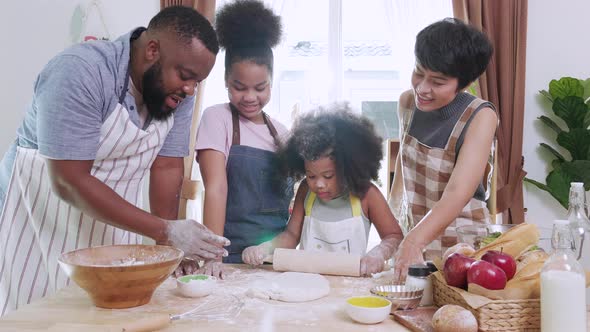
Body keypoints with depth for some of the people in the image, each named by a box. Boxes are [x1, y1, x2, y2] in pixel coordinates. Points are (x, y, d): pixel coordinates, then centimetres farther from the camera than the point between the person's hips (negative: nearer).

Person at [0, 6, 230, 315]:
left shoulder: (178, 92, -7)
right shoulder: (80, 73, -26)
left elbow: (167, 168, -4)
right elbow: (69, 183, -28)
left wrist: (168, 245, -14)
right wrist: (165, 230, -31)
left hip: (115, 220, 5)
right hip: (41, 212, -5)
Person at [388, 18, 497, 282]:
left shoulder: (480, 117, -18)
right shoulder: (407, 102, -2)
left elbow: (458, 193, -30)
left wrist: (413, 242, -43)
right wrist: (392, 215, 13)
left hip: (461, 243, -4)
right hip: (412, 234, 5)